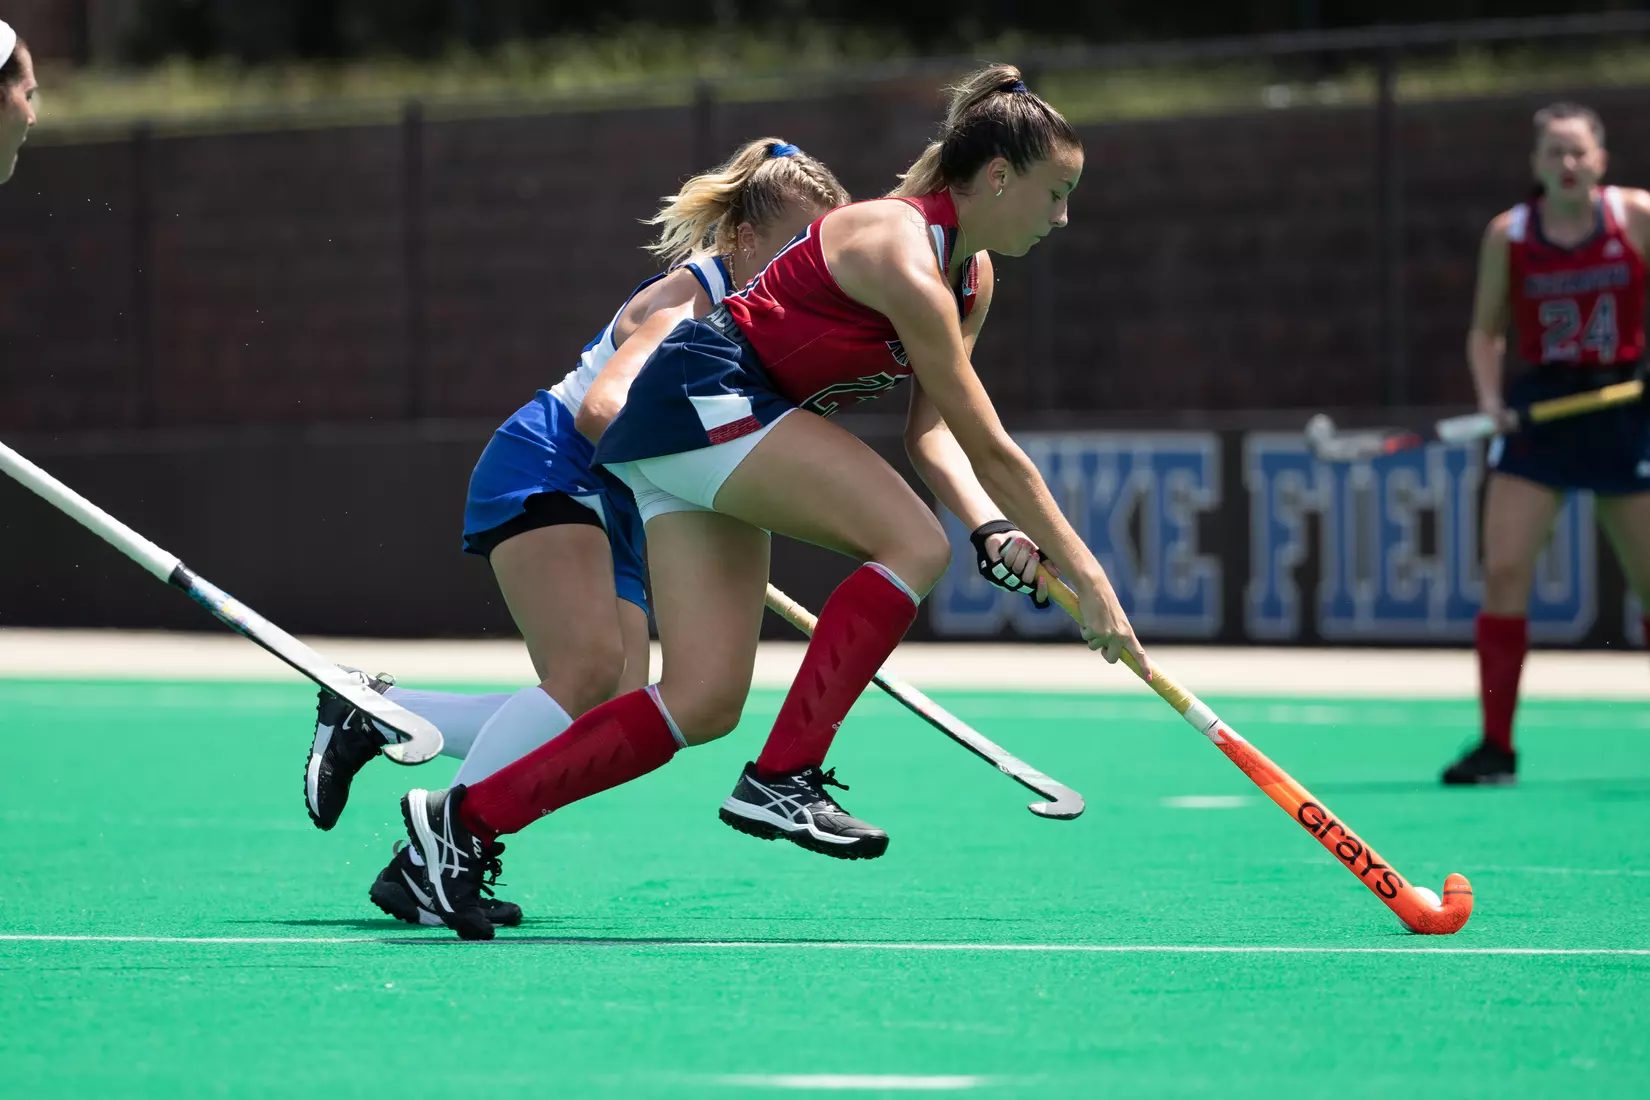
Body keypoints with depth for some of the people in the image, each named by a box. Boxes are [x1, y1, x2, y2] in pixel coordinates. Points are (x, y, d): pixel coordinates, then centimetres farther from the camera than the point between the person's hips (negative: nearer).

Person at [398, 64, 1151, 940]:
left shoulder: (971, 276, 10)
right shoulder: (902, 253, -20)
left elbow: (932, 430, 9)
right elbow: (989, 448, -20)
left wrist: (992, 529, -10)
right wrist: (1086, 577, -15)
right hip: (701, 397, -10)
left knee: (705, 703, -2)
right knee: (915, 544, -21)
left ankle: (465, 818, 0)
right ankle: (781, 778, -19)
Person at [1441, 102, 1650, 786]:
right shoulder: (1507, 235, 0)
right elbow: (1487, 328, 8)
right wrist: (1490, 395, -8)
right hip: (1536, 412, 0)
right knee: (1504, 571, -11)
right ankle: (1496, 747, -6)